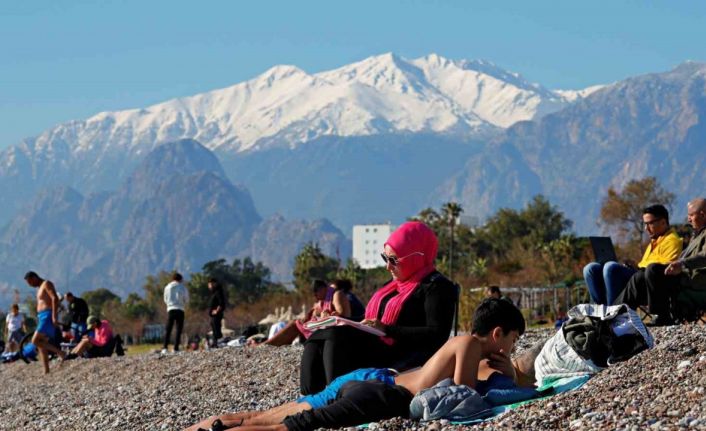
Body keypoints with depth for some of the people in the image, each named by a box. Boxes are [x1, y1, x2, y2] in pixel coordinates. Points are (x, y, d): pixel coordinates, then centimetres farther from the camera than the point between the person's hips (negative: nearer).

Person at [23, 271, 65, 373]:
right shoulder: (40, 287, 22)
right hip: (42, 317, 10)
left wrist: (54, 316, -26)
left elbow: (55, 298, -19)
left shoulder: (47, 284, -8)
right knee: (41, 345, 5)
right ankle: (46, 371, 5)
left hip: (48, 316, -10)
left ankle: (60, 353, -14)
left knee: (35, 341, -19)